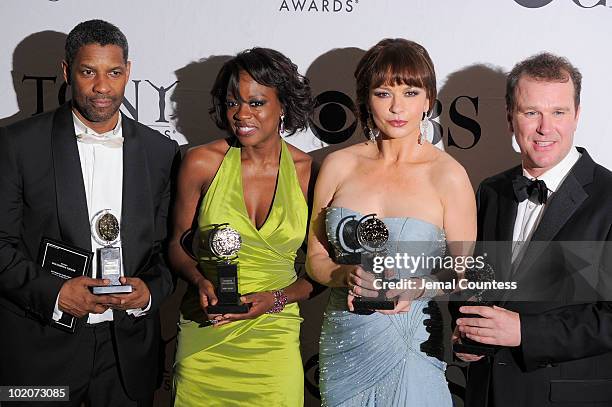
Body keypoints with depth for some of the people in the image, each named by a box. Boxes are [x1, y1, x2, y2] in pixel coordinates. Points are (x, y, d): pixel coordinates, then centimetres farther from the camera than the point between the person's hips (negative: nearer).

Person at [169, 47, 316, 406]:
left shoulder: (308, 171, -4)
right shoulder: (202, 162, -4)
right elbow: (178, 244, 7)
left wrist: (275, 299, -13)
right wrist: (201, 281, -12)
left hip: (275, 337, 0)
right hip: (204, 337, 0)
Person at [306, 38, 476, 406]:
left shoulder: (448, 175, -8)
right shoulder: (339, 165, 0)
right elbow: (315, 257, 6)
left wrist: (417, 288, -21)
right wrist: (348, 276, -14)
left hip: (412, 348, -2)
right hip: (343, 345, 3)